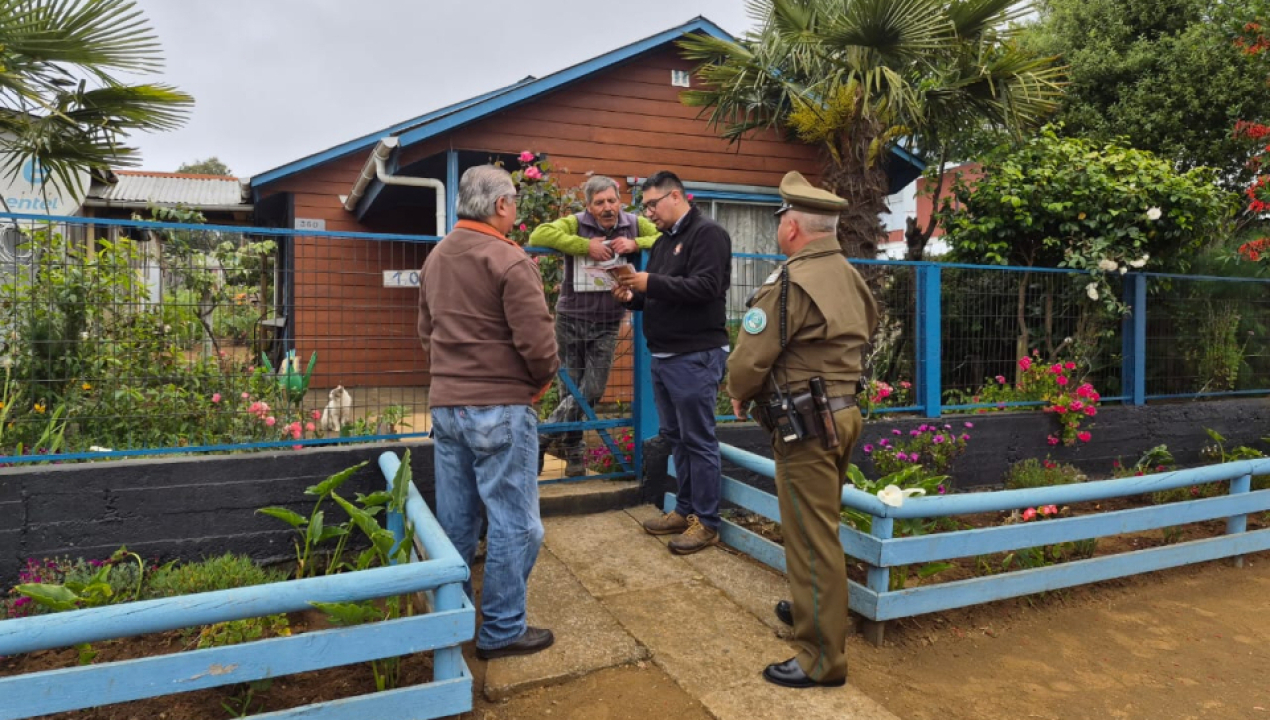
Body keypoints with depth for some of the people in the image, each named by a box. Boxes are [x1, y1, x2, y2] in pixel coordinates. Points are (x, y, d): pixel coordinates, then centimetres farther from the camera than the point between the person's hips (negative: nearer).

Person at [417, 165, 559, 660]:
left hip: (445, 404, 8)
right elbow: (536, 339, -18)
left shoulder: (435, 257, 11)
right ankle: (502, 631, 13)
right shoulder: (510, 260, -14)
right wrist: (542, 378, -1)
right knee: (513, 524, 4)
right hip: (500, 409, -8)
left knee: (454, 520, 17)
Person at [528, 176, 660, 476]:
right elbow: (537, 236, -23)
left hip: (608, 323, 2)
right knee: (571, 388, 7)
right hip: (571, 319, -2)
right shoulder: (575, 224, -10)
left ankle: (542, 439, 18)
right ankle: (573, 449, 25)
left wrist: (635, 244, -19)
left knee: (592, 391, 2)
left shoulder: (635, 224, -1)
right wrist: (585, 245, -27)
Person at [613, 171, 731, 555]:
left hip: (695, 356, -9)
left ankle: (706, 521, 8)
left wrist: (650, 283, -21)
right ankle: (685, 509, 26)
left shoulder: (708, 233, -8)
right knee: (675, 436, 14)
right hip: (663, 355, 9)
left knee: (698, 439, -2)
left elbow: (705, 287, -21)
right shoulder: (663, 241, 18)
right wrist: (633, 296, 1)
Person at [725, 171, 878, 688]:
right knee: (819, 527, 23)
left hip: (807, 424, -9)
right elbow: (867, 329, 19)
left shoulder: (791, 282, -19)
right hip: (844, 411, 9)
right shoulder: (850, 276, 9)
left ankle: (823, 659, 11)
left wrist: (739, 395, 1)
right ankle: (813, 608, 42)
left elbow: (749, 361, -19)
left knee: (810, 537, 0)